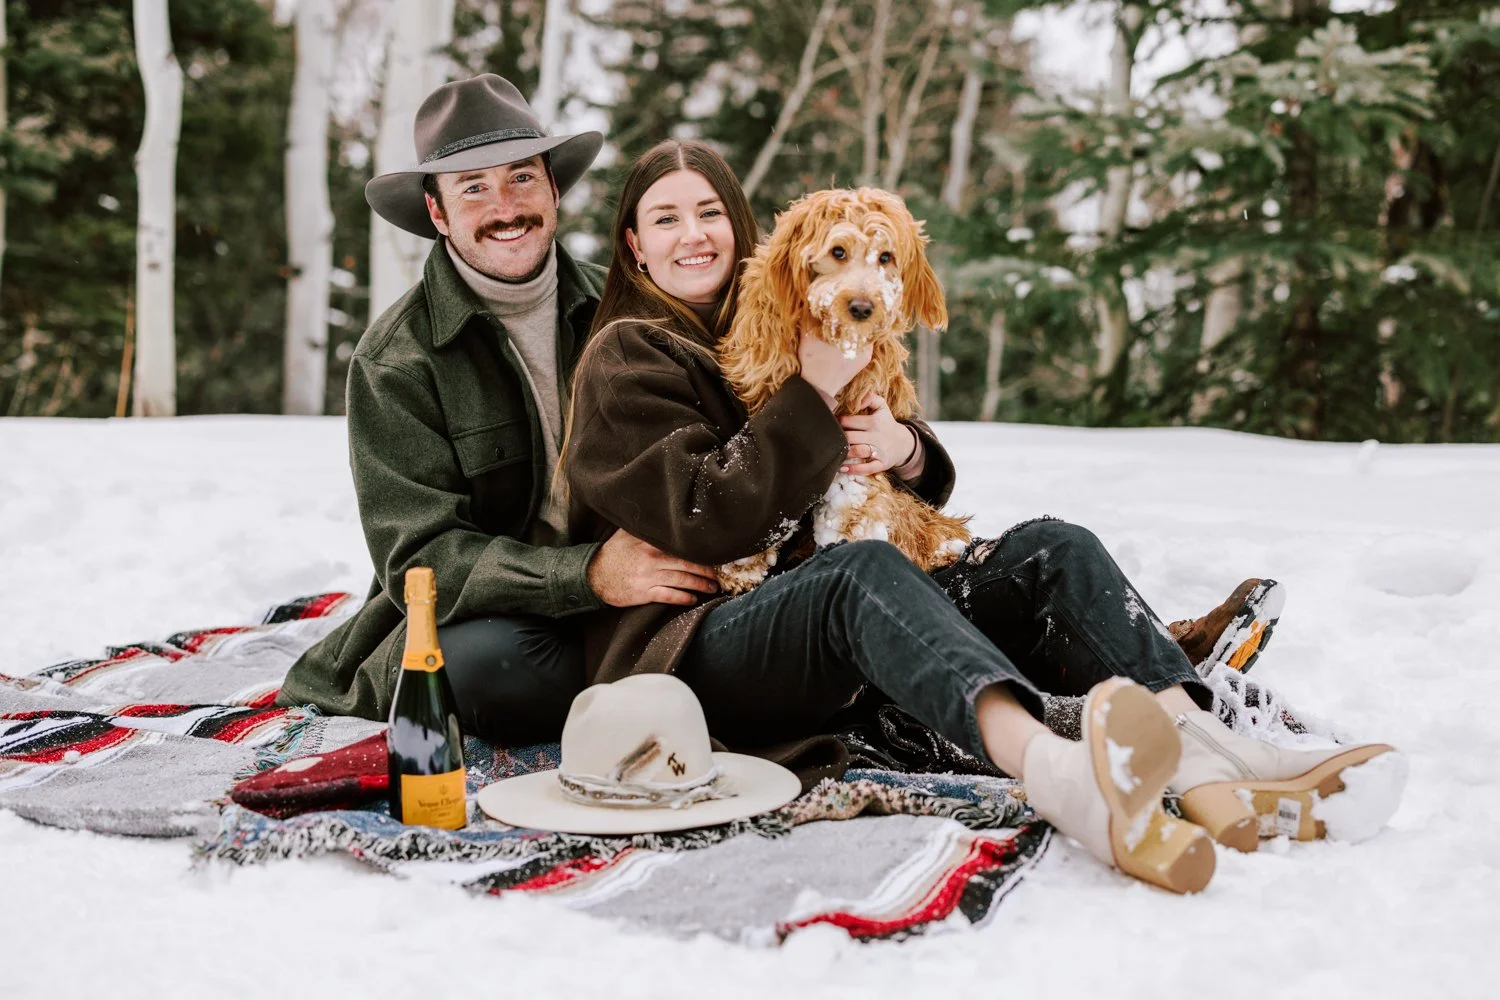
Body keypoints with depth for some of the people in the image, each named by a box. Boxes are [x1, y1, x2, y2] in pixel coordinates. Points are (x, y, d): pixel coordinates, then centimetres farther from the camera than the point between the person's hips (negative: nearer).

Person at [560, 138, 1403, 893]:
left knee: (1051, 550, -13)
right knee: (862, 568, -37)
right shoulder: (628, 358, 3)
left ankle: (1207, 765, -37)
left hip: (836, 654, 7)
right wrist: (812, 398, -14)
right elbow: (708, 523, -12)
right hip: (694, 652, -6)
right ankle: (1055, 771, -65)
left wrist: (906, 451, -3)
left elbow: (926, 490, 21)